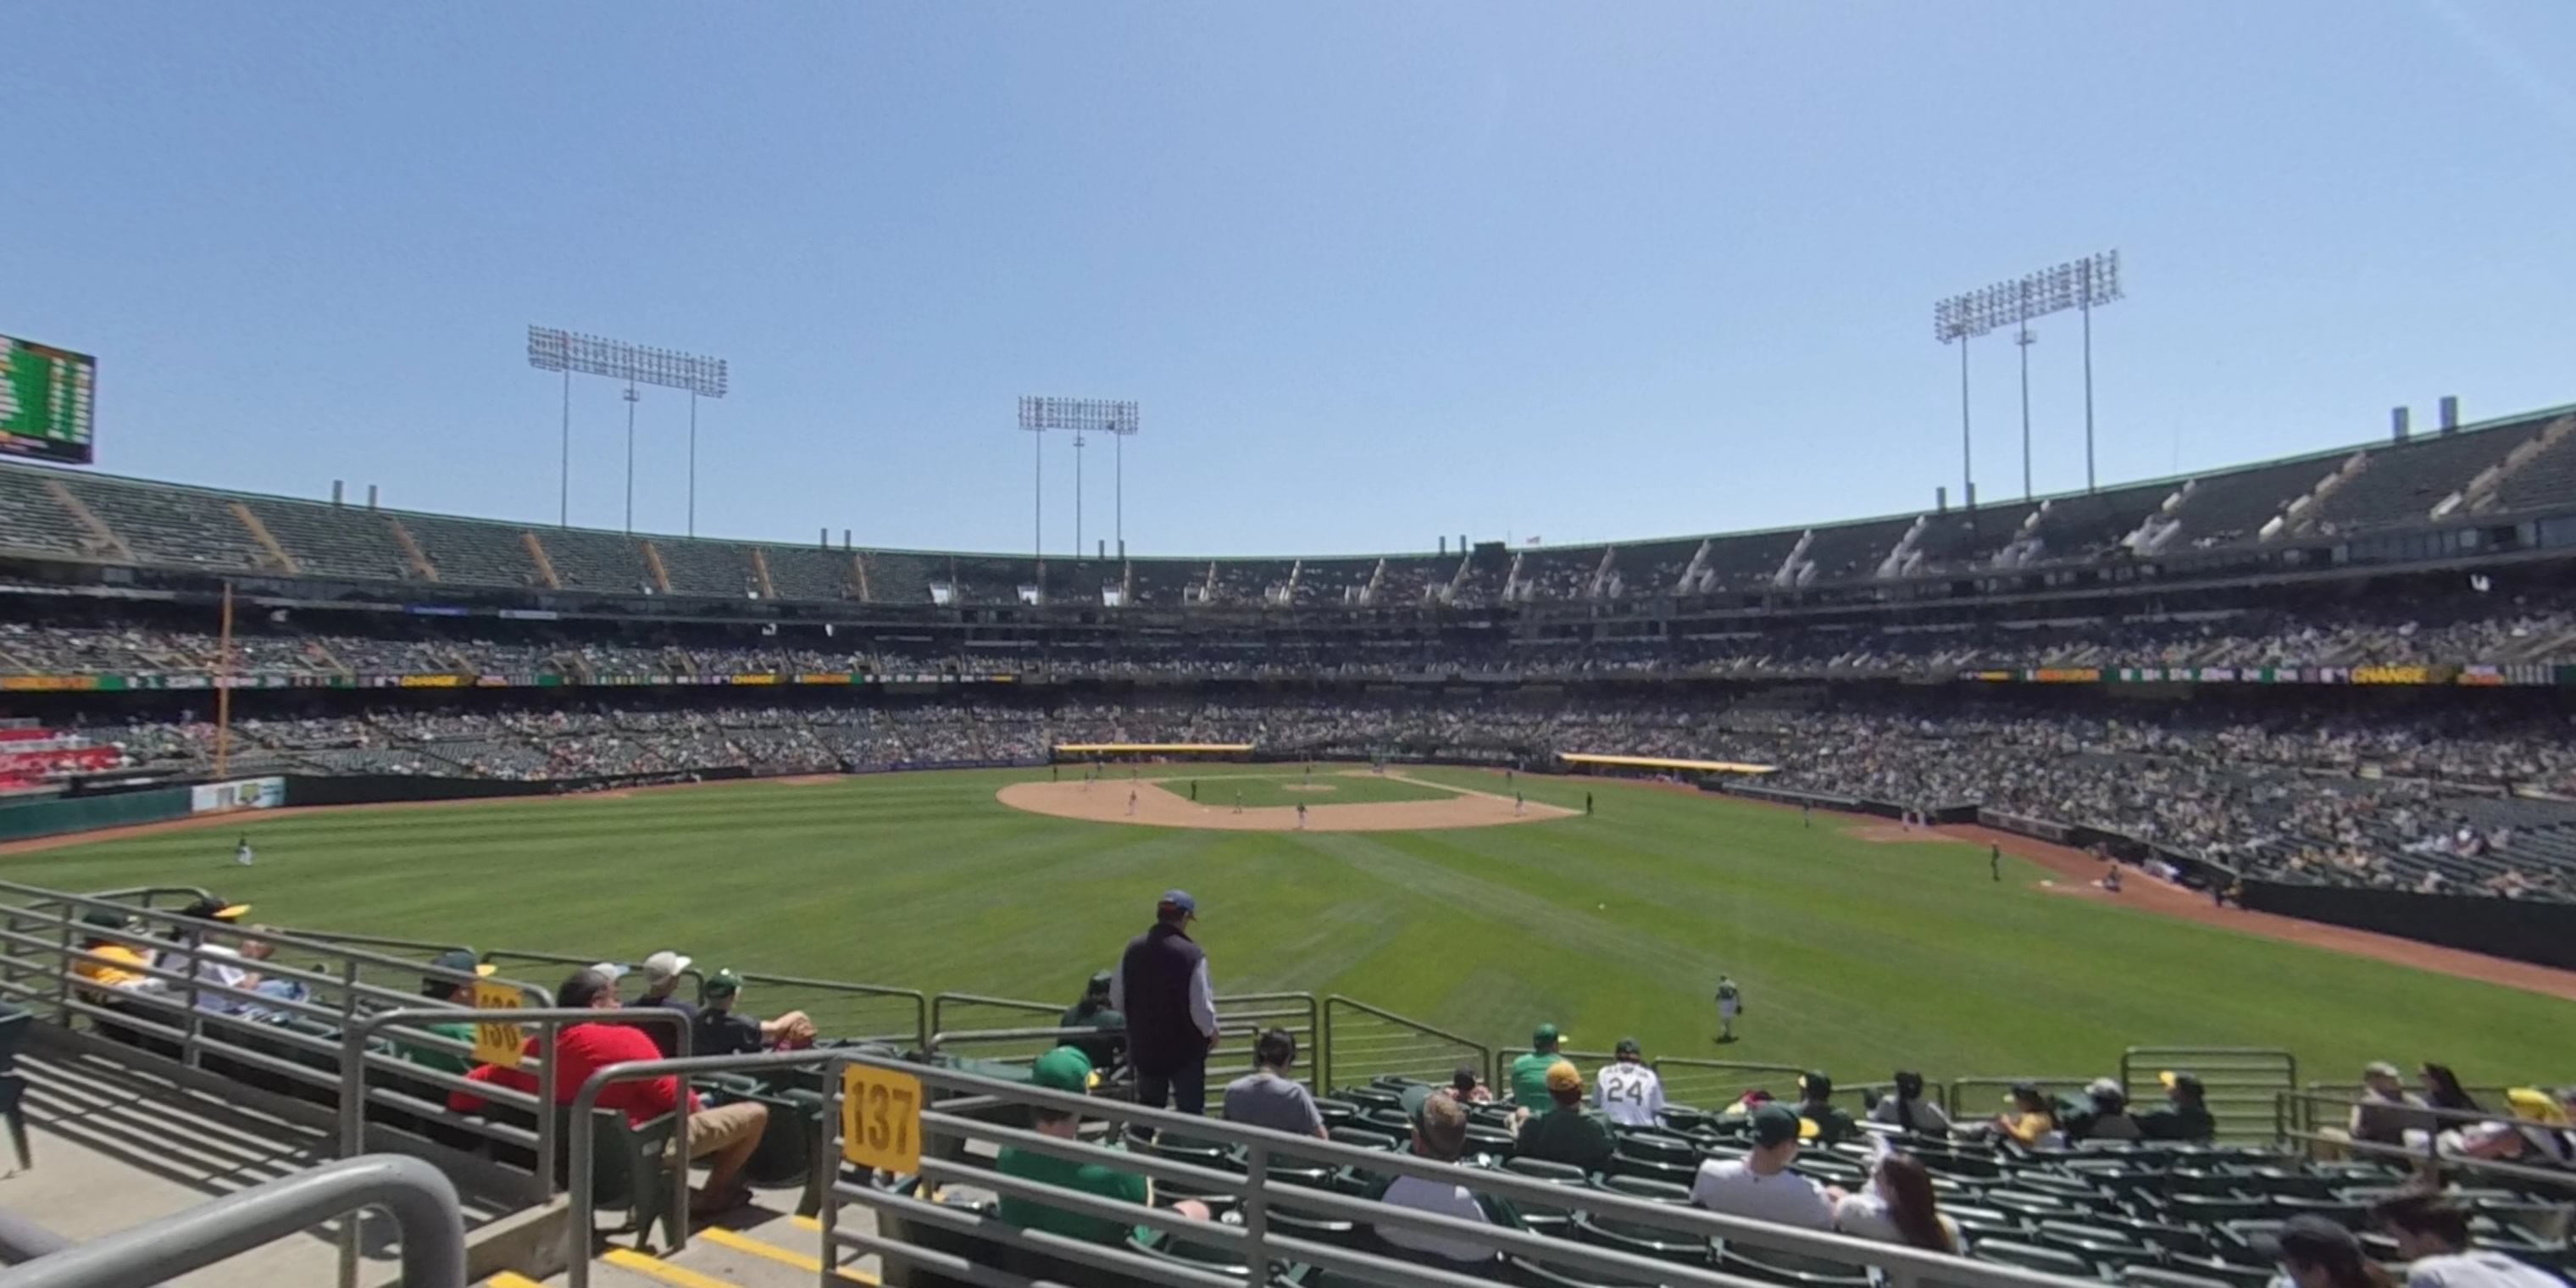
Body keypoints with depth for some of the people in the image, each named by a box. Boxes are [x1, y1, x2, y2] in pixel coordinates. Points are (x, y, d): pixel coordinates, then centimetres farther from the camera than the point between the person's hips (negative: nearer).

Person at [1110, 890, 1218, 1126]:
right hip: (1185, 1048, -5)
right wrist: (1211, 1031, 2)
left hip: (1144, 1046, 5)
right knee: (1191, 1110, 10)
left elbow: (1116, 1000, 4)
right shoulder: (1191, 954, -22)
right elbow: (1201, 1006, -19)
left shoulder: (1133, 948, -6)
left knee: (1147, 1107, 23)